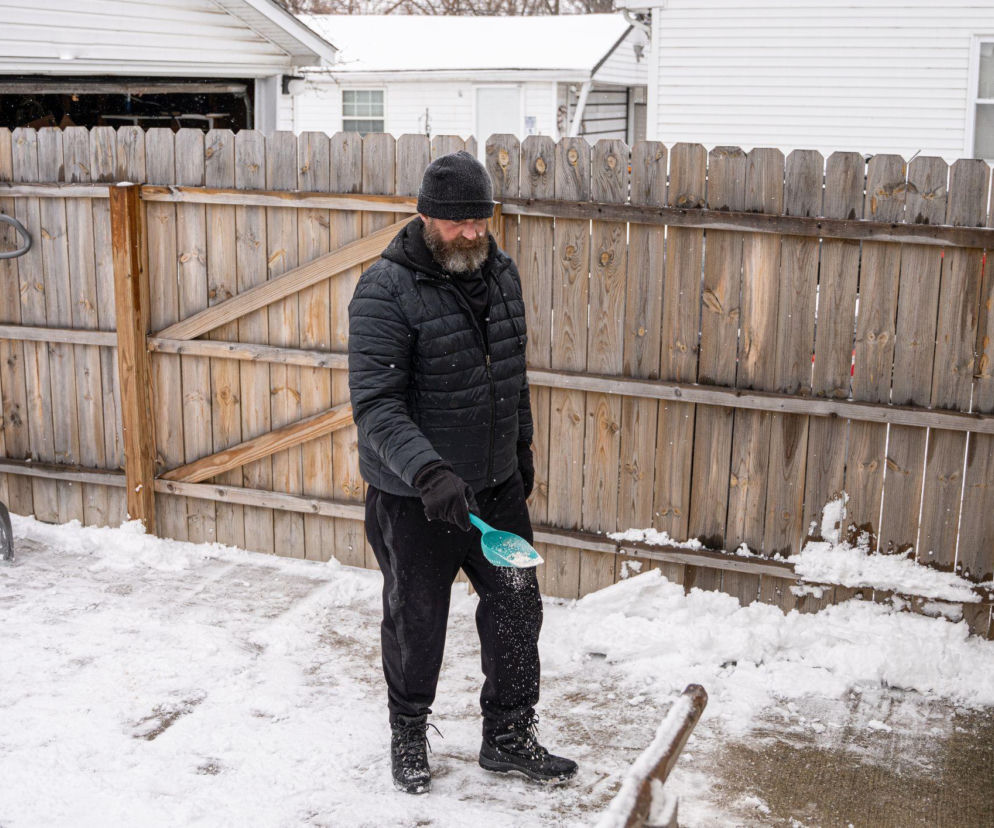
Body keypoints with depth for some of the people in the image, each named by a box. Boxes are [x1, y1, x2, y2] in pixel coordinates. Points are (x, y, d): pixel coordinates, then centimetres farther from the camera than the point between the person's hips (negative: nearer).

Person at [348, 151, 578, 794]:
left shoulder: (500, 270, 2)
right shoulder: (386, 290, -19)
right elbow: (376, 405, -26)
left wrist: (522, 446, 20)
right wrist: (429, 473, -38)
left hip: (496, 484, 6)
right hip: (413, 498, -5)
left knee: (517, 610, 12)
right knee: (416, 624, 12)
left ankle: (510, 737, 32)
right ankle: (409, 737, 36)